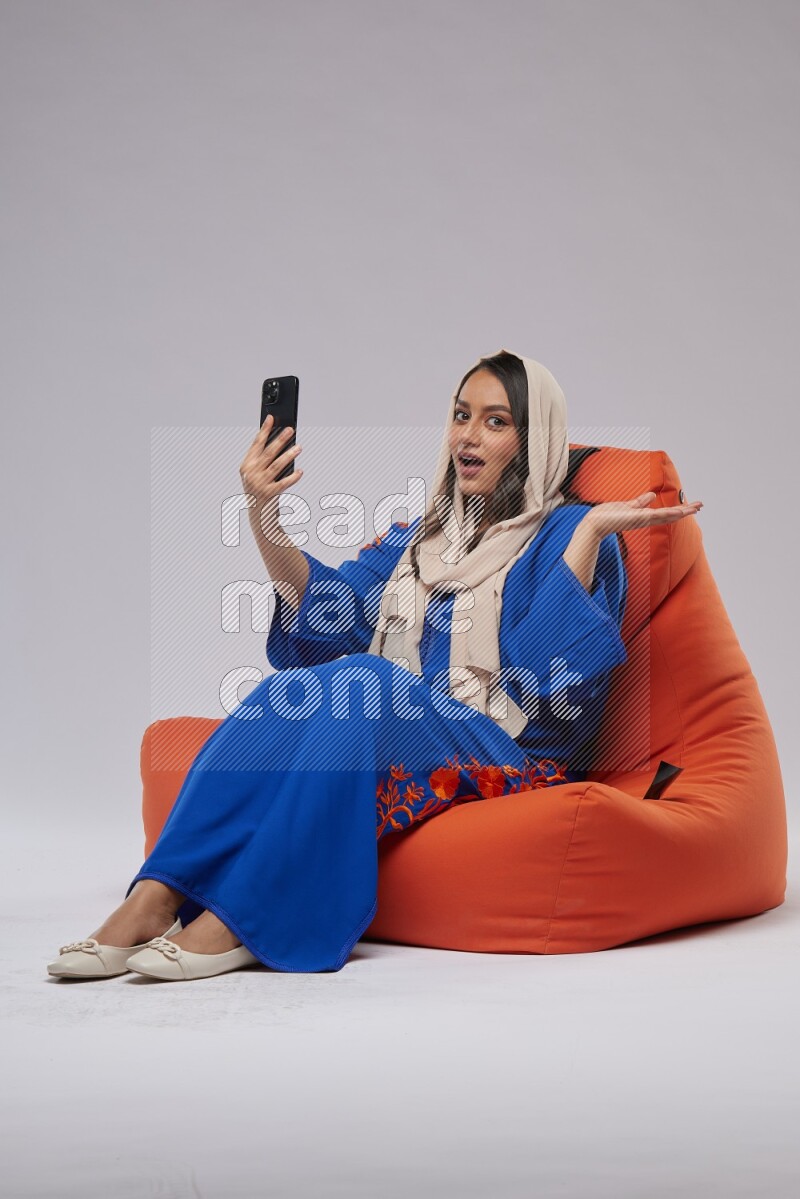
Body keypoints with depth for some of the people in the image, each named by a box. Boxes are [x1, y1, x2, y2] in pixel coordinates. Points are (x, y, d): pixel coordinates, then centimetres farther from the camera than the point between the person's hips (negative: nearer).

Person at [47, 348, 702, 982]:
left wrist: (592, 529, -19)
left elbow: (547, 660, -13)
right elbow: (326, 610, 9)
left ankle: (236, 919, -37)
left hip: (505, 757, -5)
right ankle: (155, 898, -37)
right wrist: (265, 518, -2)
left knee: (363, 684, -33)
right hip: (385, 737, 5)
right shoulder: (420, 536, 24)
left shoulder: (565, 534, 6)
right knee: (285, 694, -26)